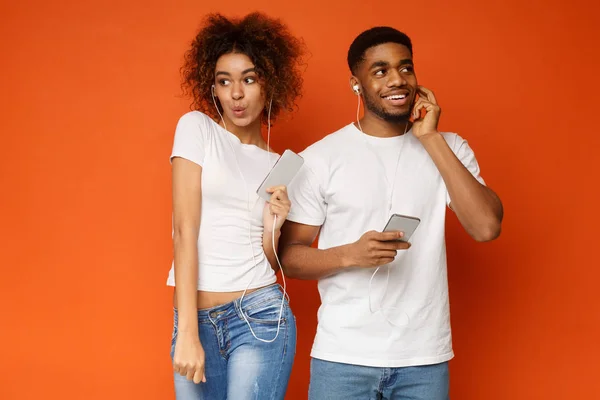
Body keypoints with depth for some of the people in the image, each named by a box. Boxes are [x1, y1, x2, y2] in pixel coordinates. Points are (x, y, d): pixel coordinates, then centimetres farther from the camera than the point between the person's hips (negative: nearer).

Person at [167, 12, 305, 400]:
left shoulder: (279, 166, 10)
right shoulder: (196, 127, 1)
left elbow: (271, 263, 11)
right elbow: (185, 230, -8)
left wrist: (274, 225, -10)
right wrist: (187, 331, -15)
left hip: (261, 317, 1)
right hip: (197, 318, -1)